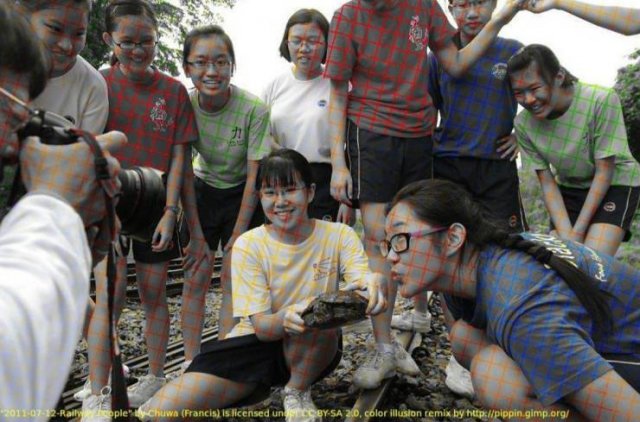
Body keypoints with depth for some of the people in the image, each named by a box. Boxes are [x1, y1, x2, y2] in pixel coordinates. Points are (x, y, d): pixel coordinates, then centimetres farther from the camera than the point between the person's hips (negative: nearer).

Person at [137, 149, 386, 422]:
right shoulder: (249, 245, -10)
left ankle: (297, 392, -7)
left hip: (316, 350, 2)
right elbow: (262, 326, -16)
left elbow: (361, 283, -24)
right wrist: (286, 318, -40)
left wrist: (369, 283, -49)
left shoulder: (339, 236, -7)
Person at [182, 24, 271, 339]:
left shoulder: (254, 110, -25)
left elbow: (254, 177, -18)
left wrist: (238, 235, -16)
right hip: (202, 191, 2)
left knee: (232, 281, -6)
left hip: (242, 195, -2)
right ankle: (191, 356, 15)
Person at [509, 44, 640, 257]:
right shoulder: (524, 124, -18)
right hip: (570, 189, 4)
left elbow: (604, 172, -21)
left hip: (616, 184, -3)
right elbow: (547, 183, -11)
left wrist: (578, 231, -20)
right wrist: (565, 235, -21)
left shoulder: (602, 100, -28)